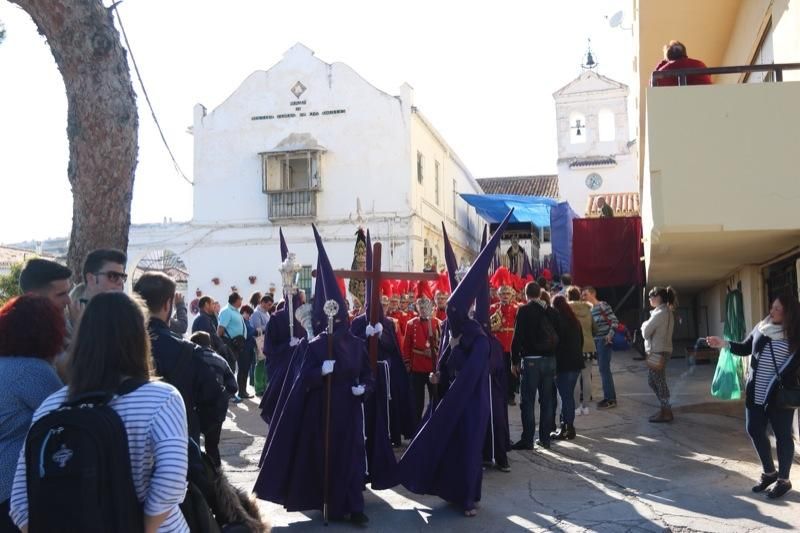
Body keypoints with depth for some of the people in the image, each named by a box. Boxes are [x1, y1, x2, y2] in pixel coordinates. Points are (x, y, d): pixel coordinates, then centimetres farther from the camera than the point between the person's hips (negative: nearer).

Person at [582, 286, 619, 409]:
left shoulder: (603, 305, -11)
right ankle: (608, 397, 20)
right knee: (603, 369, 12)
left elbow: (614, 320, -13)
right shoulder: (590, 309, 12)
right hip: (596, 341, 8)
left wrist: (610, 334, -21)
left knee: (604, 369, -7)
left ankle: (611, 399, -1)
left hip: (604, 341, -8)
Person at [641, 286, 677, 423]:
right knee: (652, 381, 16)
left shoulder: (660, 313, -16)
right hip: (658, 351, 10)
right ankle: (665, 408, 23)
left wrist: (644, 325, 3)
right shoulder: (667, 312, 16)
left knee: (659, 382, -2)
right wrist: (647, 326, -2)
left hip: (658, 352, -10)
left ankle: (666, 413, 5)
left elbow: (646, 332, -17)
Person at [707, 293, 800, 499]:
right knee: (754, 431, 12)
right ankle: (769, 472, 31)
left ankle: (783, 480, 21)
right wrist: (724, 344, 1)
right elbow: (745, 348, 15)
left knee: (782, 435, 6)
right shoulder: (761, 328, 4)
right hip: (755, 393, 6)